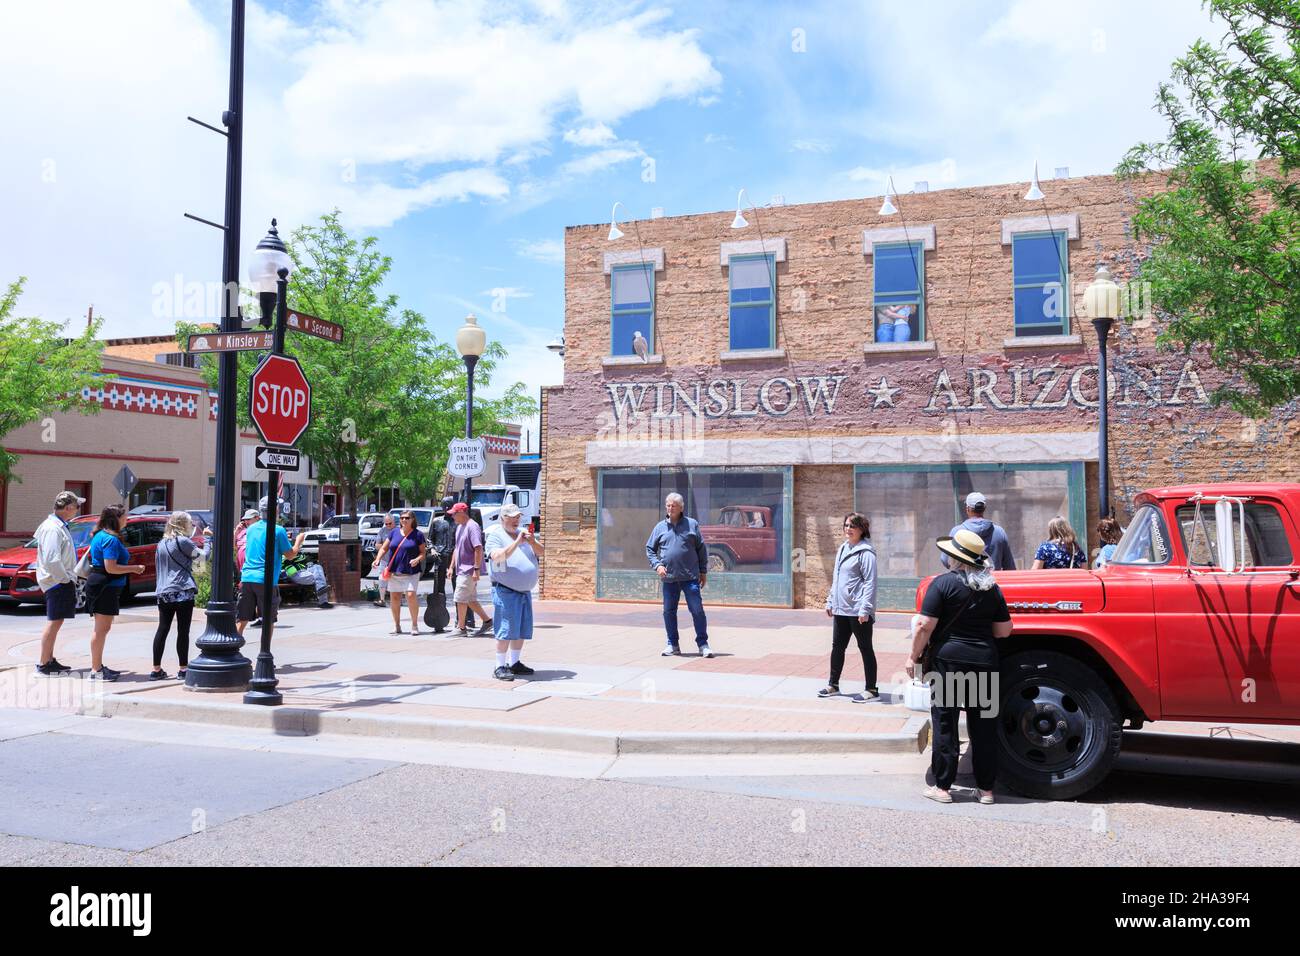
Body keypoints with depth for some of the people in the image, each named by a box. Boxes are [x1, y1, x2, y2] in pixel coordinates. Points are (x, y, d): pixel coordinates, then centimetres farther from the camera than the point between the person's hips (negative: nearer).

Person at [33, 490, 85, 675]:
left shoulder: (59, 526, 16)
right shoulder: (53, 528, -17)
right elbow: (51, 560, -24)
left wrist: (71, 577, 15)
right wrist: (65, 578, -16)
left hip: (62, 581, 11)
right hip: (58, 582, -11)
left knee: (55, 622, 15)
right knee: (54, 622, -6)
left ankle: (49, 660, 23)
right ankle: (44, 664, -1)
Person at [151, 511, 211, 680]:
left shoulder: (162, 543, 14)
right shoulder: (183, 541, -8)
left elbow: (158, 565, 22)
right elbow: (203, 556, -2)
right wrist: (208, 541, 14)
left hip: (163, 593, 7)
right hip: (183, 592, -7)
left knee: (162, 629, 8)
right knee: (183, 631, 0)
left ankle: (156, 669, 9)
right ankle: (182, 669, 4)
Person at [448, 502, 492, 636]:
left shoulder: (472, 526, -16)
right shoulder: (459, 527, 16)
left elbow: (478, 549, -23)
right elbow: (456, 548, 24)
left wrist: (476, 569, -25)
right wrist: (451, 566, 21)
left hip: (469, 570, -10)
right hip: (462, 570, 10)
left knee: (460, 599, -5)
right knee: (471, 599, 12)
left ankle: (461, 628, 4)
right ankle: (487, 621, 20)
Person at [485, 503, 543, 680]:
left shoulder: (524, 532, 13)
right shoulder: (495, 535, -5)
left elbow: (540, 551, 7)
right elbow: (497, 556, -22)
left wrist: (532, 542, -14)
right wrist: (517, 542, -25)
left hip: (525, 591, 7)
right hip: (506, 591, -7)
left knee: (522, 631, 11)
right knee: (506, 630, -8)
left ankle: (514, 663, 22)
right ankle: (500, 667, -3)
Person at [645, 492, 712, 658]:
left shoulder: (692, 524, 3)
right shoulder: (660, 527, 8)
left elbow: (701, 549, 7)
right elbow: (650, 549, 14)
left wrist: (703, 571, 5)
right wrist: (657, 565, -2)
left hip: (690, 577, -3)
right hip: (668, 578, 3)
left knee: (697, 610, -4)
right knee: (669, 612, 8)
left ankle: (703, 644, 6)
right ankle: (673, 645, 20)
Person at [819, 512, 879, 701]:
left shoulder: (865, 552, -12)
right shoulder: (842, 549, 14)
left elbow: (870, 583, -15)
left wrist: (865, 609, -20)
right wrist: (830, 601, 18)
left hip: (858, 611, -8)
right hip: (841, 609, 8)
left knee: (865, 648, 1)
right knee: (837, 647, 15)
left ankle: (871, 690, 10)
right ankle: (833, 685, 27)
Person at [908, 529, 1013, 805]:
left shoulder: (944, 583, -9)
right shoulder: (992, 588, 5)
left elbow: (925, 626, -13)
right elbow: (1004, 630, 8)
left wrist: (913, 657, -3)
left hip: (948, 659, -4)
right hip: (984, 661, 4)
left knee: (944, 724, 5)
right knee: (984, 726, 12)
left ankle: (943, 787, 9)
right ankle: (986, 789, 18)